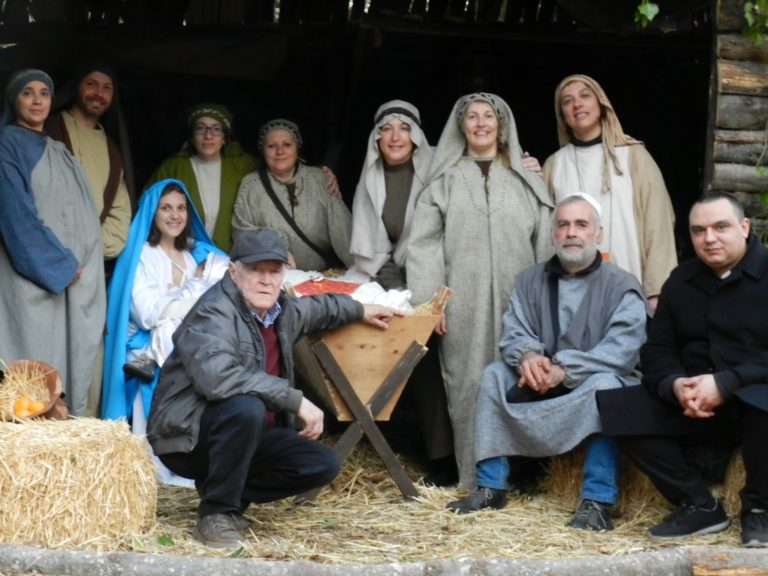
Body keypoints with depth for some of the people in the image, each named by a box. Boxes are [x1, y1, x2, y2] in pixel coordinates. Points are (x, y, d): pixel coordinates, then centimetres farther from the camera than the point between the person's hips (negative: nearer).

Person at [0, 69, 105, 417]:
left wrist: (79, 264, 2)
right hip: (33, 278, -7)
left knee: (70, 357, 4)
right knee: (34, 365, -10)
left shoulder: (60, 154, 20)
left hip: (73, 277, 7)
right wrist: (60, 264, -15)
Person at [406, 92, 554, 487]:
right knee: (468, 385, -1)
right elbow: (424, 244, 3)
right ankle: (475, 477, 4)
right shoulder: (444, 181, 10)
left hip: (516, 300, 1)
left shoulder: (527, 180, 12)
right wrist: (429, 301, -7)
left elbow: (545, 243, 9)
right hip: (463, 303, 0)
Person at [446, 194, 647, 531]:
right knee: (494, 374, -15)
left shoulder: (622, 286, -6)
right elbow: (513, 333, -2)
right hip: (541, 386, 4)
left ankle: (598, 501, -36)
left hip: (597, 381, -4)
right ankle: (491, 486, -13)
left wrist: (563, 370, -30)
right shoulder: (531, 281, 8)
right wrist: (528, 355, -27)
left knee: (603, 384, -35)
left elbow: (622, 349, -20)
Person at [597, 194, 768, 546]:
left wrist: (725, 383, -28)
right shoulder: (681, 280, 12)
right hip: (694, 404, 5)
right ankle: (698, 505, -8)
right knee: (618, 408, -15)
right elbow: (657, 350, 9)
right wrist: (675, 384, -14)